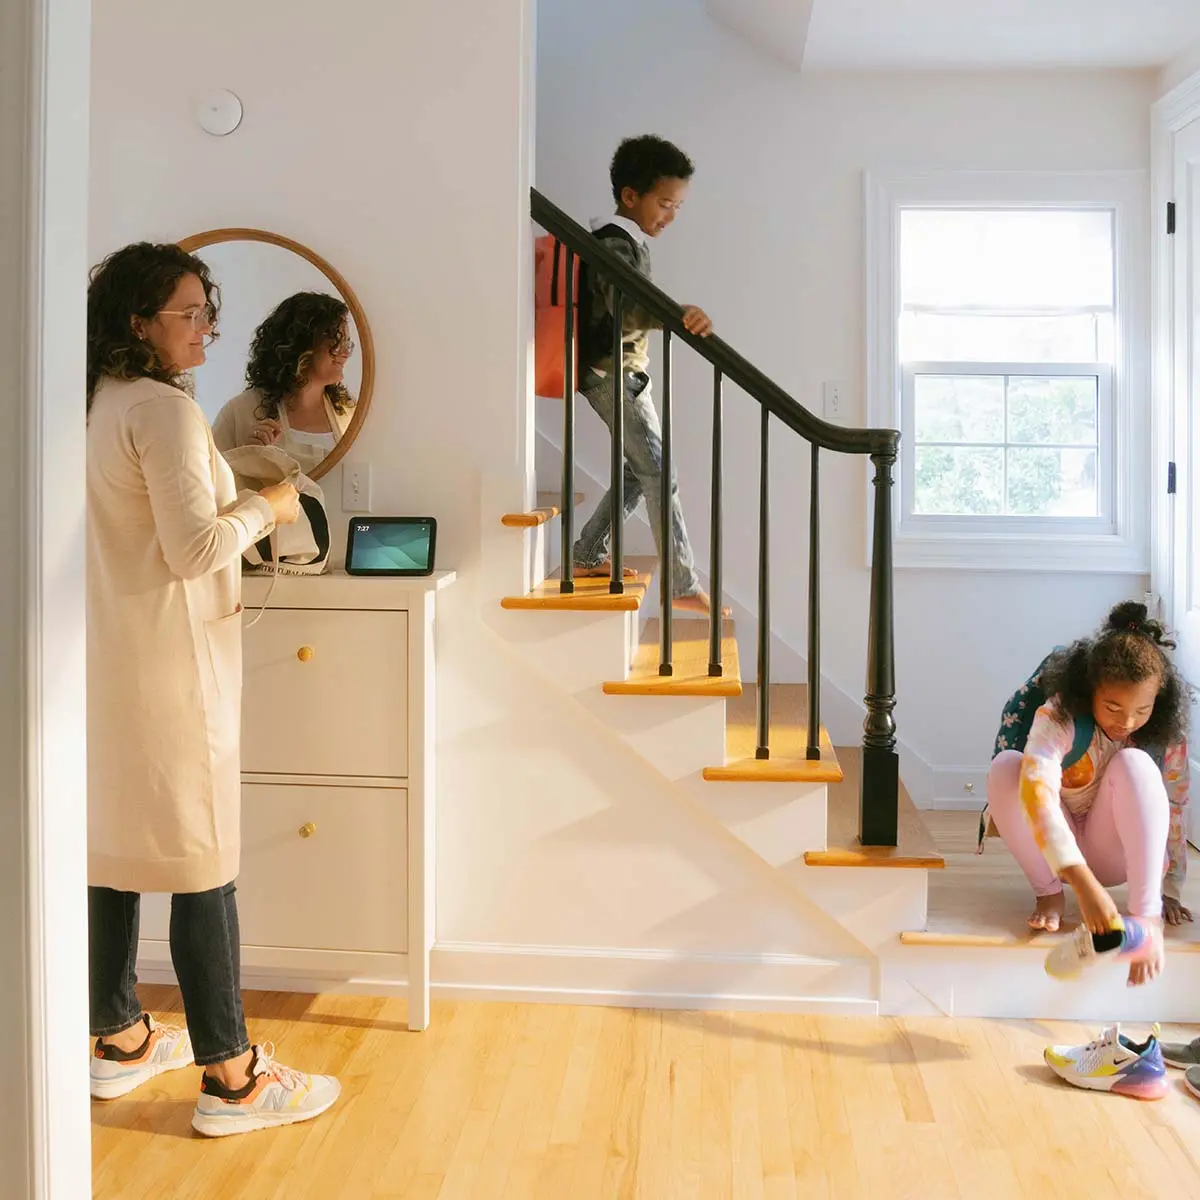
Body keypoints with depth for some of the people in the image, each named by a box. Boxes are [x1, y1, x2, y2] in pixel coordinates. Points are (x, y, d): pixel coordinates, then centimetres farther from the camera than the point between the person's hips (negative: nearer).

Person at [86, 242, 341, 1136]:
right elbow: (194, 546, -20)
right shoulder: (164, 408, -15)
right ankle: (230, 1078, 5)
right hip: (168, 659, -9)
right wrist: (266, 509, -5)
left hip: (109, 654, 9)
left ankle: (121, 1039, 30)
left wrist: (237, 505, 19)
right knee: (203, 864, -3)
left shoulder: (98, 406, 13)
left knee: (115, 849, 16)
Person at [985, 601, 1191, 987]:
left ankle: (1146, 918, -38)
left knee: (1134, 764, -28)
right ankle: (1048, 894, -16)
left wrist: (1171, 890, -10)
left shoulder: (1166, 734, -14)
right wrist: (1083, 882, -52)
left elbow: (1175, 809, -6)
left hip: (1115, 853, 2)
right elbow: (1037, 793, -41)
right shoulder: (1058, 716, -26)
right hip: (1057, 852, -1)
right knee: (1005, 767, -29)